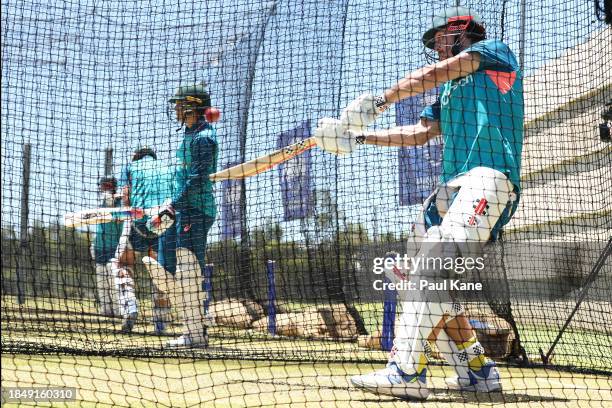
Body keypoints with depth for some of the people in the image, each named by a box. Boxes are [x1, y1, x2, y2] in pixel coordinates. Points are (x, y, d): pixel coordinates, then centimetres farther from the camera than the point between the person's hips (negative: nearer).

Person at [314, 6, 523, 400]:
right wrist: (358, 137, 16)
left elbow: (433, 74, 0)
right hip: (451, 187, 9)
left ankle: (407, 372, -37)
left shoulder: (496, 53, 11)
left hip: (490, 178, -9)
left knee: (437, 265, -27)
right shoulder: (449, 92, 32)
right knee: (423, 280, 2)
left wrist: (379, 102, -4)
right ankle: (477, 370, 8)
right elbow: (420, 133, 22)